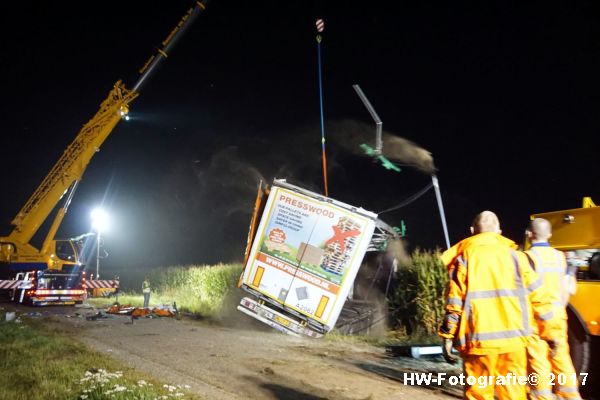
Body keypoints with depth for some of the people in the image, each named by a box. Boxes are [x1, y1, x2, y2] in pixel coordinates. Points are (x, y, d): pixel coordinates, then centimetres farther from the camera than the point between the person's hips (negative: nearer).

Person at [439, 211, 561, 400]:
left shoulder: (465, 256, 1)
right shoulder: (515, 255, 9)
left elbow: (455, 300, -6)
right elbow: (538, 297, 8)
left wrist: (448, 335, -2)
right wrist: (551, 331, 16)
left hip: (479, 339, -3)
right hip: (513, 337, 3)